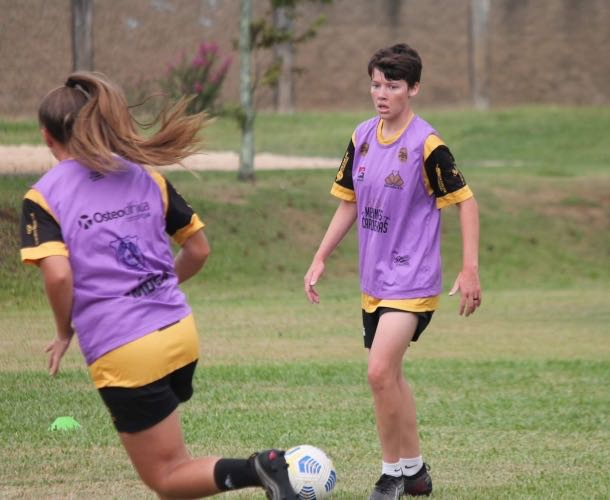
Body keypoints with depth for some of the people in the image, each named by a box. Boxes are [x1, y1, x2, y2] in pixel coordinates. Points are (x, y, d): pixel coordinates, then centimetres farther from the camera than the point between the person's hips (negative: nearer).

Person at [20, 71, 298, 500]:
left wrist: (64, 332, 0)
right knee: (167, 460, 27)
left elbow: (58, 274, -17)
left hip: (121, 352, -6)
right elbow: (198, 249, 12)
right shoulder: (146, 177, 10)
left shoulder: (43, 197, -4)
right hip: (181, 334, 6)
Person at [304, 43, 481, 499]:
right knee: (390, 377, 14)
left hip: (412, 281, -7)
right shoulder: (363, 137, 5)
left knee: (380, 372, -18)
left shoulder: (427, 144, -15)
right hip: (374, 281, 7)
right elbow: (349, 201, 15)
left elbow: (465, 200, -10)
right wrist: (320, 260, 12)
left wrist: (470, 270, -14)